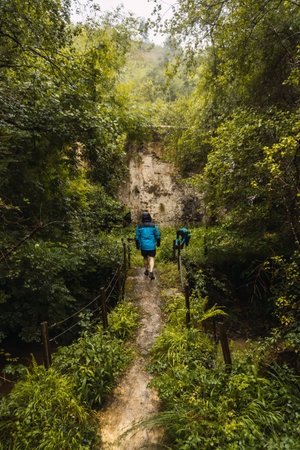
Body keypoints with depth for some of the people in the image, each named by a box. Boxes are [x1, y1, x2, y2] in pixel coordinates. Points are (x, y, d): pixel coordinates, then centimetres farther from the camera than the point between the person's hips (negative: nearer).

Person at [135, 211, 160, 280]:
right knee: (151, 259, 2)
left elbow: (137, 237, 1)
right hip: (152, 246, -1)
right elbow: (157, 235, 3)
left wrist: (137, 246, 12)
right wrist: (158, 243, 18)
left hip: (143, 246, 1)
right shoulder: (153, 225, -4)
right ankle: (151, 272, -15)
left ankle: (146, 271, 31)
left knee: (145, 258, 21)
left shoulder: (139, 226, -3)